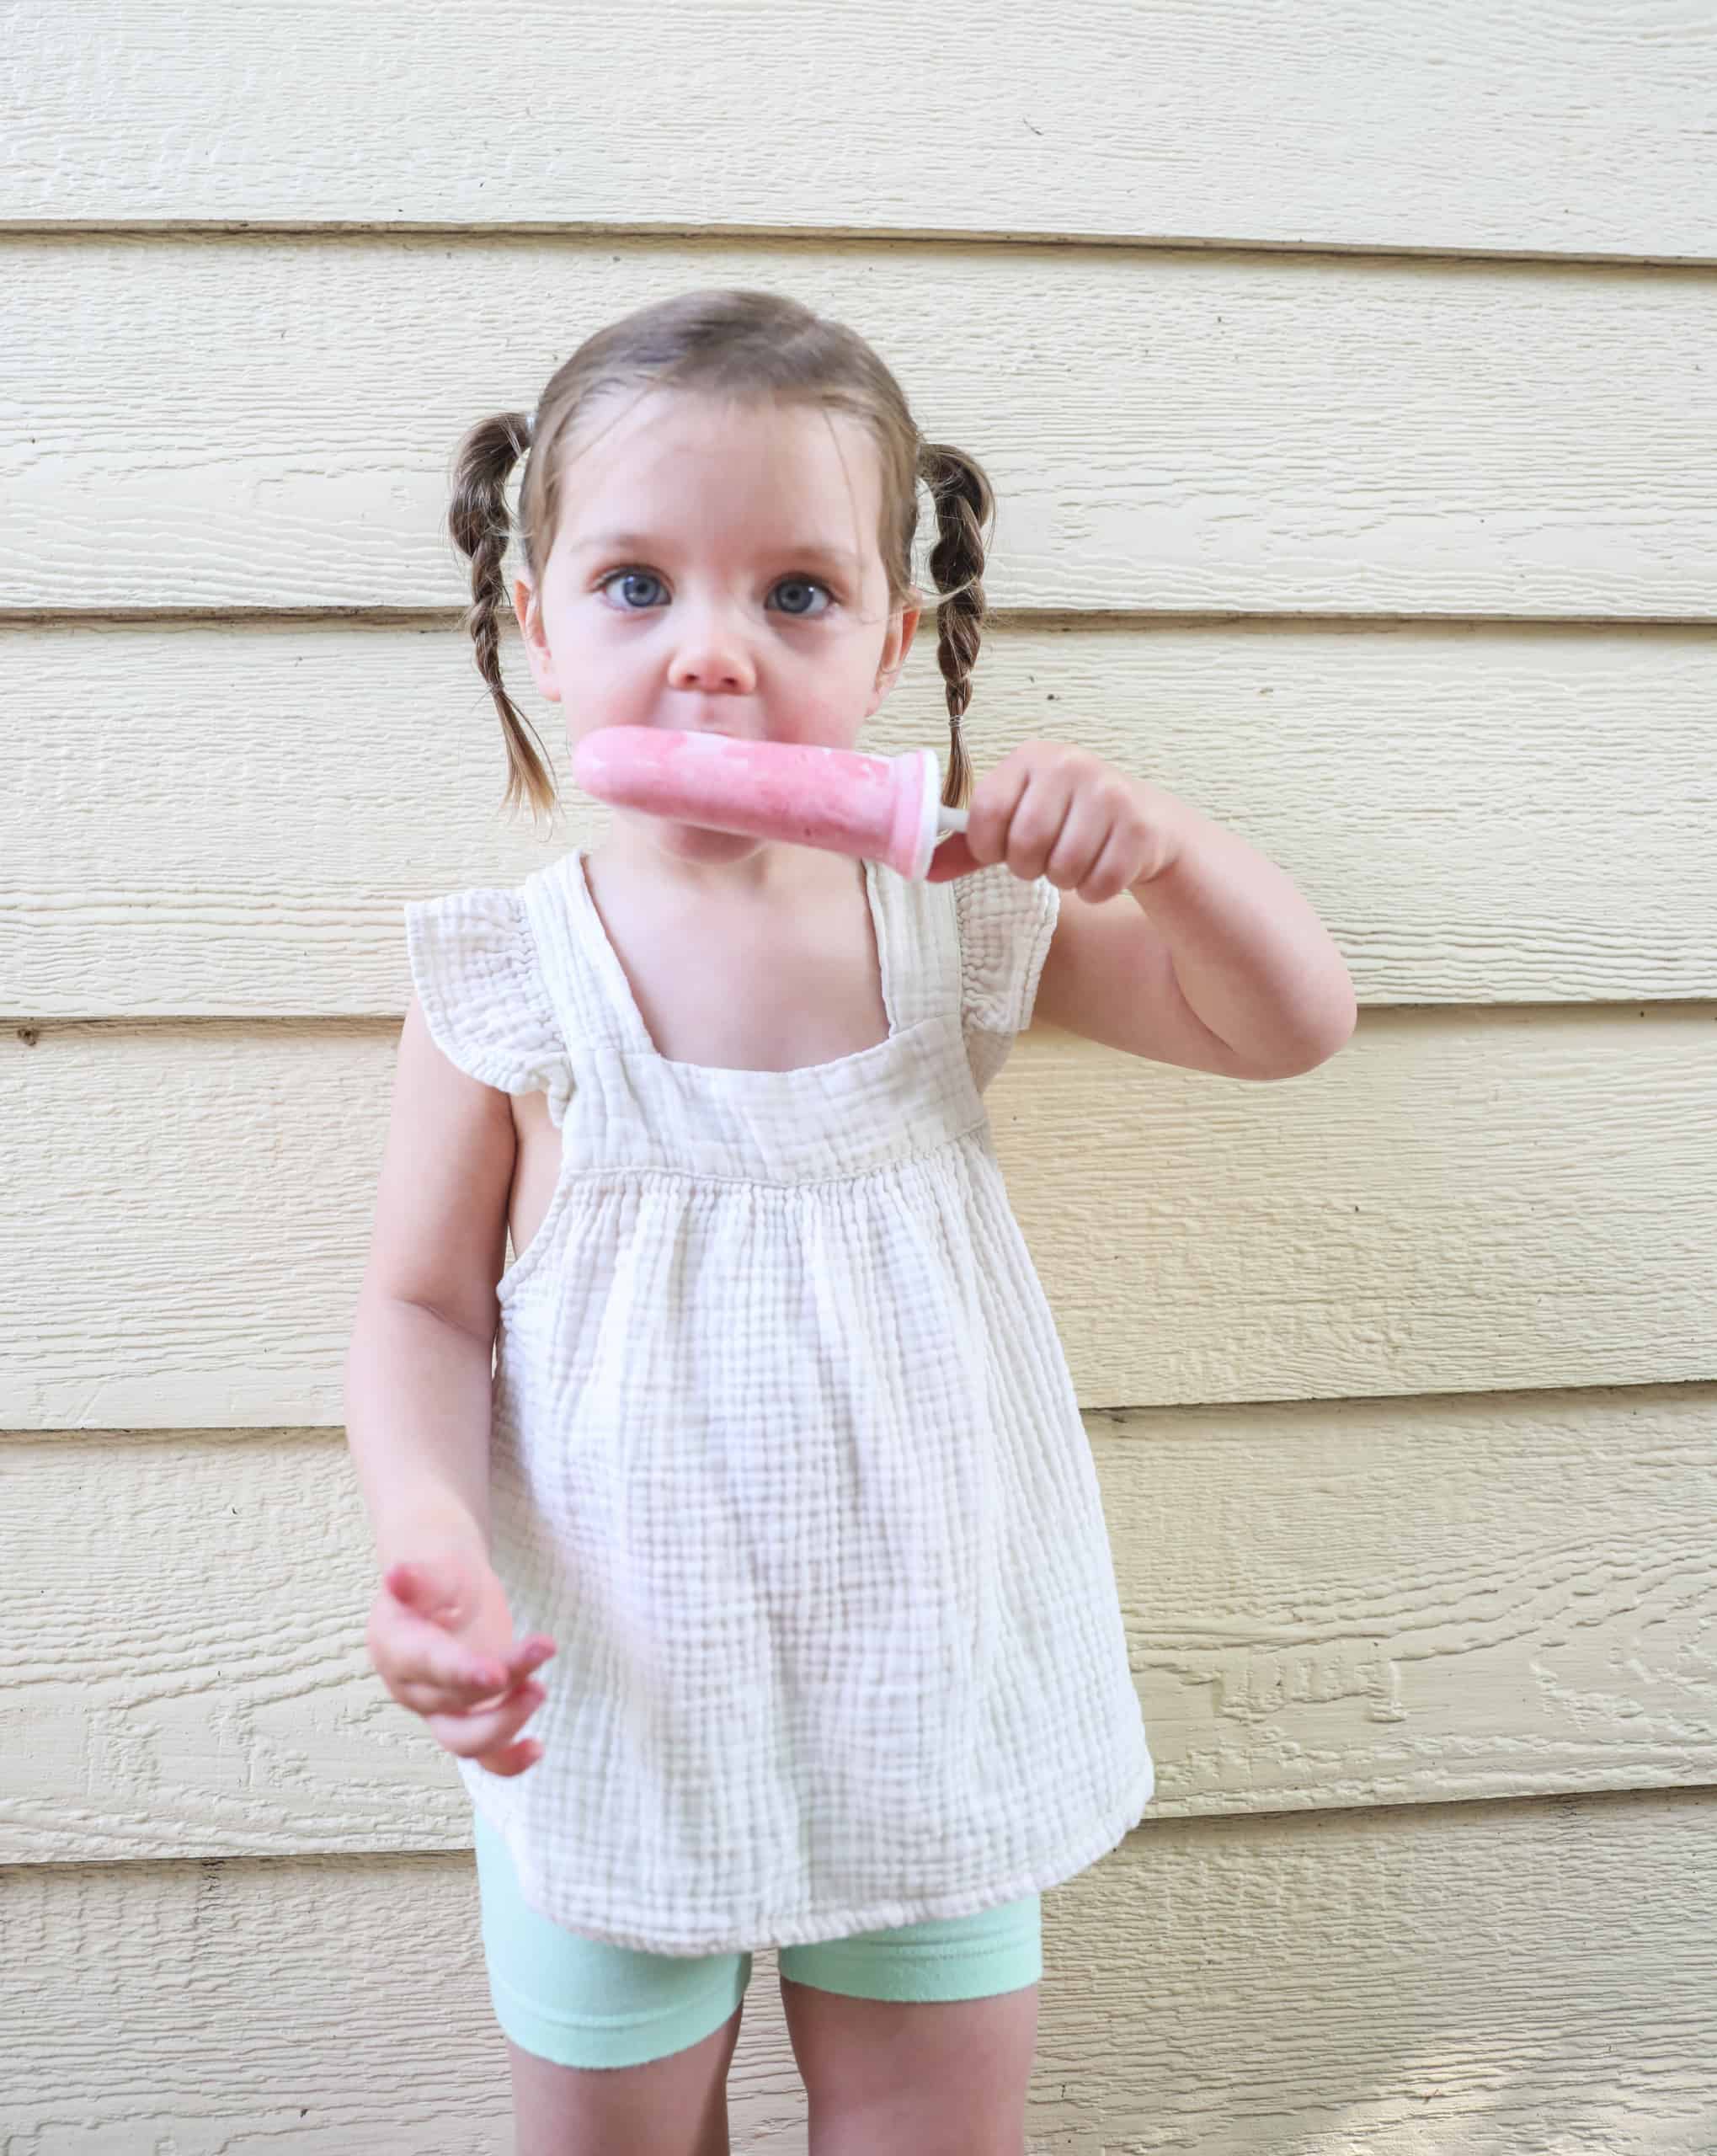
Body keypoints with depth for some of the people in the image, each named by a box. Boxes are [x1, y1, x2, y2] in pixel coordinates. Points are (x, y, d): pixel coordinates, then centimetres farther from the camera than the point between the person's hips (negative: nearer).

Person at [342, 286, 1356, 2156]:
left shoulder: (959, 924, -7)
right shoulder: (508, 981, -12)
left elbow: (1288, 1023, -4)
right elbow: (424, 1310, -6)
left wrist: (1165, 844, -22)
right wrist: (427, 1534, -25)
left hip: (927, 1684, 2)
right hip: (619, 1699, -1)